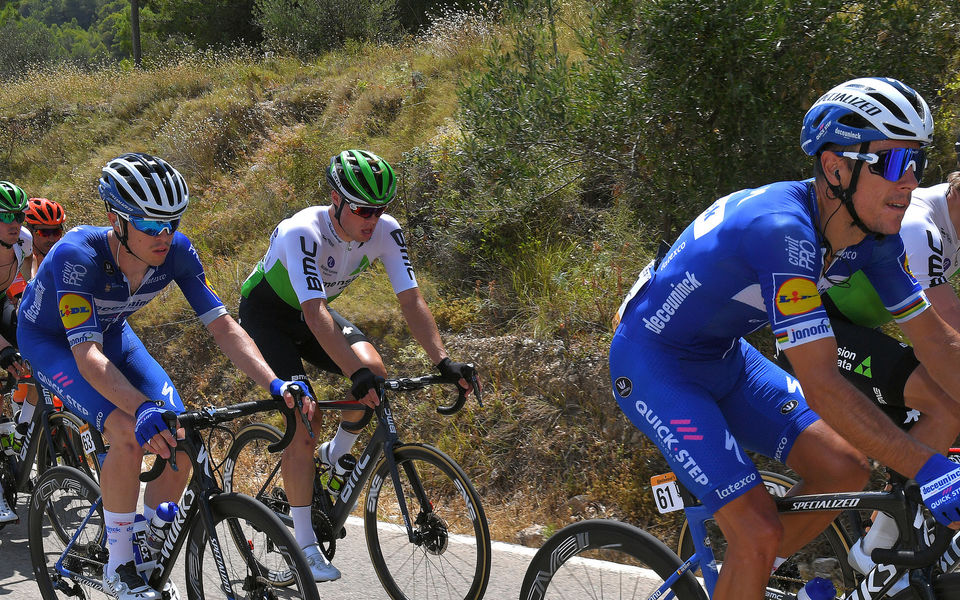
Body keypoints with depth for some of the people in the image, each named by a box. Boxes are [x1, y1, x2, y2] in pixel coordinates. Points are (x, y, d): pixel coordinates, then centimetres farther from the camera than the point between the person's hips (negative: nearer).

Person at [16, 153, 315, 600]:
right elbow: (86, 354, -44)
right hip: (51, 341, -5)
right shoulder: (78, 256, -38)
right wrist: (142, 407, -60)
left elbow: (222, 325, -22)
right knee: (129, 434, -29)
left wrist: (274, 385, -36)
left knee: (180, 441, -13)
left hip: (110, 332, 5)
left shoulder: (176, 251, -24)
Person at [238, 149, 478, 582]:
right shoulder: (301, 233, -36)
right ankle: (305, 546, -11)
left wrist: (443, 361, -35)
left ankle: (336, 457, 5)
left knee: (374, 369, -23)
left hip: (311, 313, 5)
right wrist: (355, 374, -54)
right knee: (305, 421, -18)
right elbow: (315, 314, -44)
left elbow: (411, 300, -22)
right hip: (266, 314, -5)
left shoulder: (386, 232, -20)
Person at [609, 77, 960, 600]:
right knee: (760, 533, -16)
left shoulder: (873, 233, -9)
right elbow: (821, 384, -37)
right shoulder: (783, 227, -34)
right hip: (654, 365, -8)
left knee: (845, 471, 0)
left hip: (724, 356, 8)